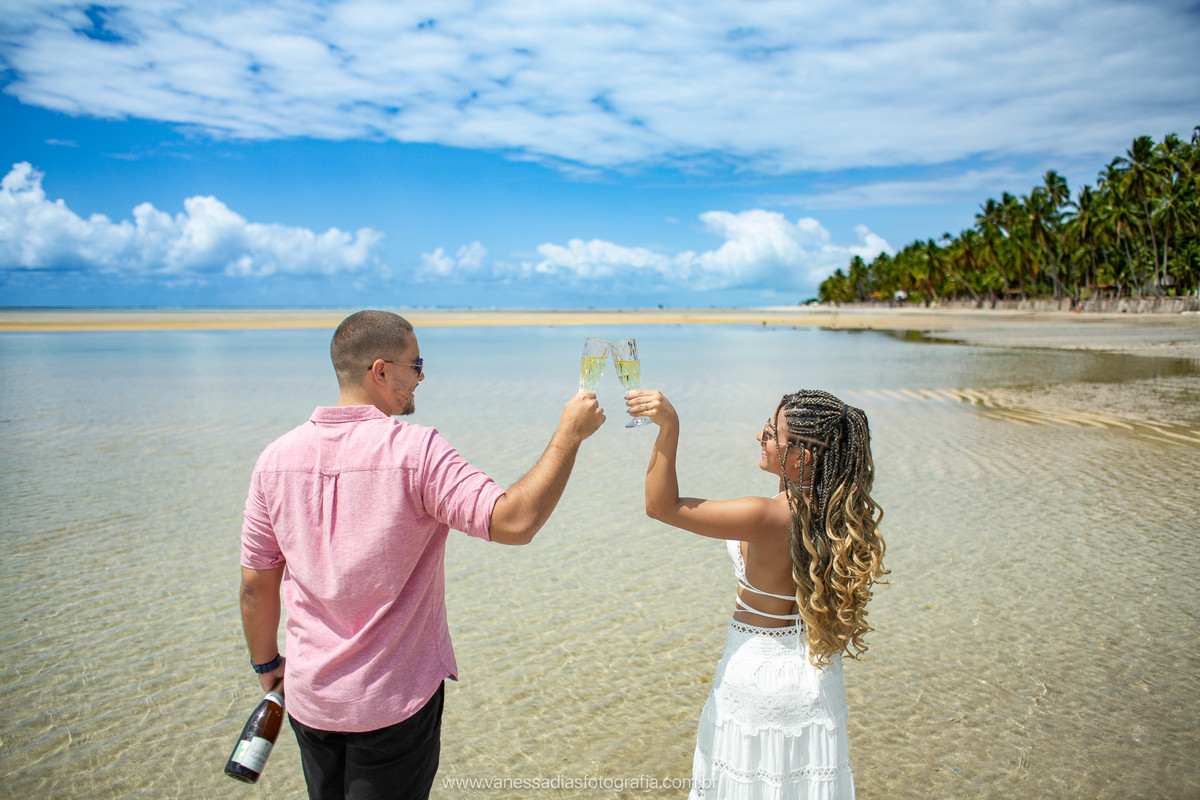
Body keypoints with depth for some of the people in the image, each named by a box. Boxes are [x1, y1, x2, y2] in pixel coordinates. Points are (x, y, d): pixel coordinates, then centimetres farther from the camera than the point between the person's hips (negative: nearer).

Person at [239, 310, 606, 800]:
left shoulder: (276, 458, -4)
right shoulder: (416, 451, -21)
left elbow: (255, 584, 3)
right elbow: (514, 522, -29)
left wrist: (266, 662, 18)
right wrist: (569, 434, -20)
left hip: (310, 696, 5)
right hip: (394, 702, -4)